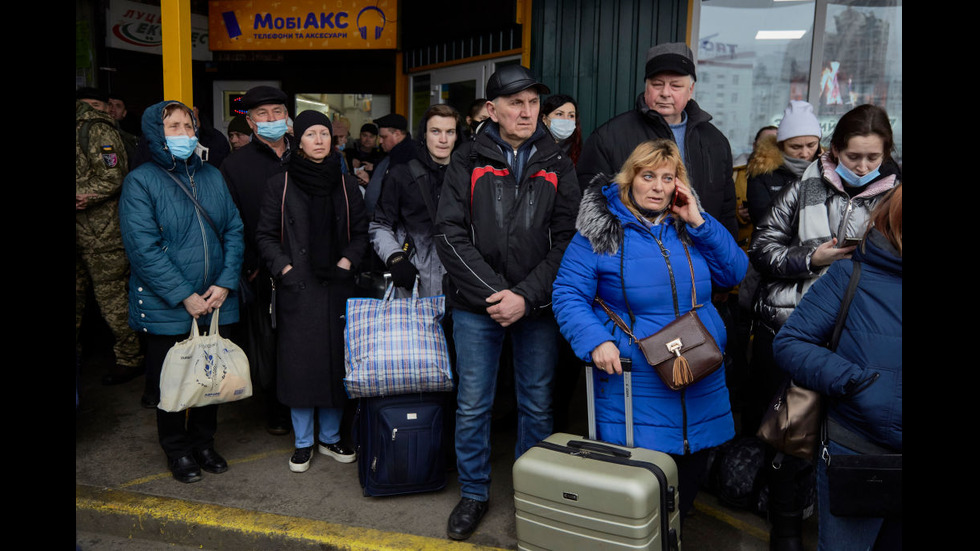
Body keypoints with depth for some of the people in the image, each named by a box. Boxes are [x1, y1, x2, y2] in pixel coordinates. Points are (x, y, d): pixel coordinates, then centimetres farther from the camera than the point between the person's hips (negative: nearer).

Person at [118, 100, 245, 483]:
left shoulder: (212, 177, 7)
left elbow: (234, 231, 4)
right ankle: (177, 449, 31)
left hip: (216, 304, 4)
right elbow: (144, 248, -15)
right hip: (166, 308, -4)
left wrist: (225, 283, -9)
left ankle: (203, 441, 34)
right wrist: (184, 297, -18)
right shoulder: (140, 182, -8)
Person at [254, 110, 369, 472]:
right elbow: (265, 236, 4)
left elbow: (360, 233, 12)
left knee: (337, 360, 5)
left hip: (337, 286, 2)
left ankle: (330, 436, 22)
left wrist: (346, 263, -3)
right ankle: (303, 442, 17)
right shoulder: (280, 185, 3)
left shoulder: (346, 185, 9)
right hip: (297, 288, -2)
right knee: (299, 361, 1)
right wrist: (285, 268, -7)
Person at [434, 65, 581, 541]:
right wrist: (492, 292, -14)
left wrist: (526, 297, -13)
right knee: (472, 405, 8)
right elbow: (450, 234, -6)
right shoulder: (467, 161, 2)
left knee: (537, 405, 11)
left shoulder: (557, 165, 5)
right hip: (476, 305, -1)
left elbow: (567, 239, -2)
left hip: (538, 305, 1)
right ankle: (474, 493, 27)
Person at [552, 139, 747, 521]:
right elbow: (568, 294, -8)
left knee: (692, 473, 18)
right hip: (631, 383, -4)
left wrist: (700, 224, -6)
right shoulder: (602, 230, -6)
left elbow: (735, 273, 4)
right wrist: (595, 340, -24)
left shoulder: (691, 225, 8)